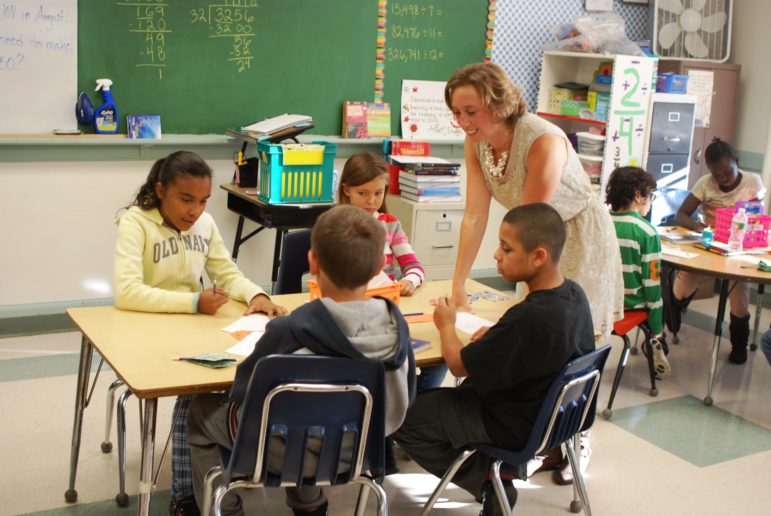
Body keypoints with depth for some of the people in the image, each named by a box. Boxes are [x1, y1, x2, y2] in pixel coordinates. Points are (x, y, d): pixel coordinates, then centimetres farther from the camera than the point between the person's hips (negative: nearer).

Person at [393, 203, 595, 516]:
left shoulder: (528, 317, -33)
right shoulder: (574, 293, -7)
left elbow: (458, 365, -21)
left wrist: (446, 326, -2)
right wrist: (496, 334, 2)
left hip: (512, 424, -9)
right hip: (551, 409, 9)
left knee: (403, 416, 0)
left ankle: (488, 483, 6)